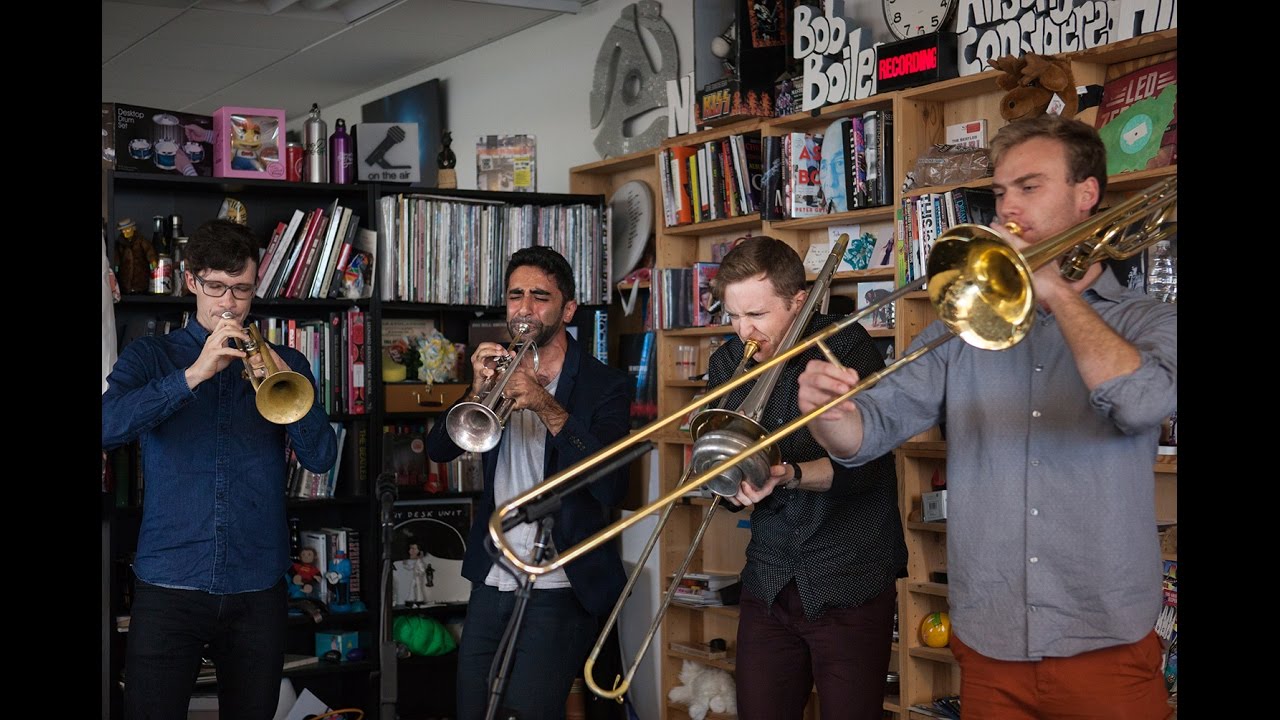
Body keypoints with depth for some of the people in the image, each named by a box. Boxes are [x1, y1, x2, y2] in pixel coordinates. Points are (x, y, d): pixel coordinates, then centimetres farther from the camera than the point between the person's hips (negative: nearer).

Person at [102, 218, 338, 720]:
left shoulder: (283, 362, 11)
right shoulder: (149, 356, 8)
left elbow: (321, 458, 0)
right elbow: (108, 427, -11)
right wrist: (193, 375, -21)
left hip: (257, 588, 1)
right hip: (169, 585, -1)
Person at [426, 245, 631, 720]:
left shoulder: (603, 384, -7)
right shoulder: (500, 369, 9)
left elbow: (612, 488, -20)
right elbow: (438, 449, 0)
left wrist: (547, 407, -28)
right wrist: (478, 392, -18)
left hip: (560, 588, -5)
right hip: (492, 580, 6)